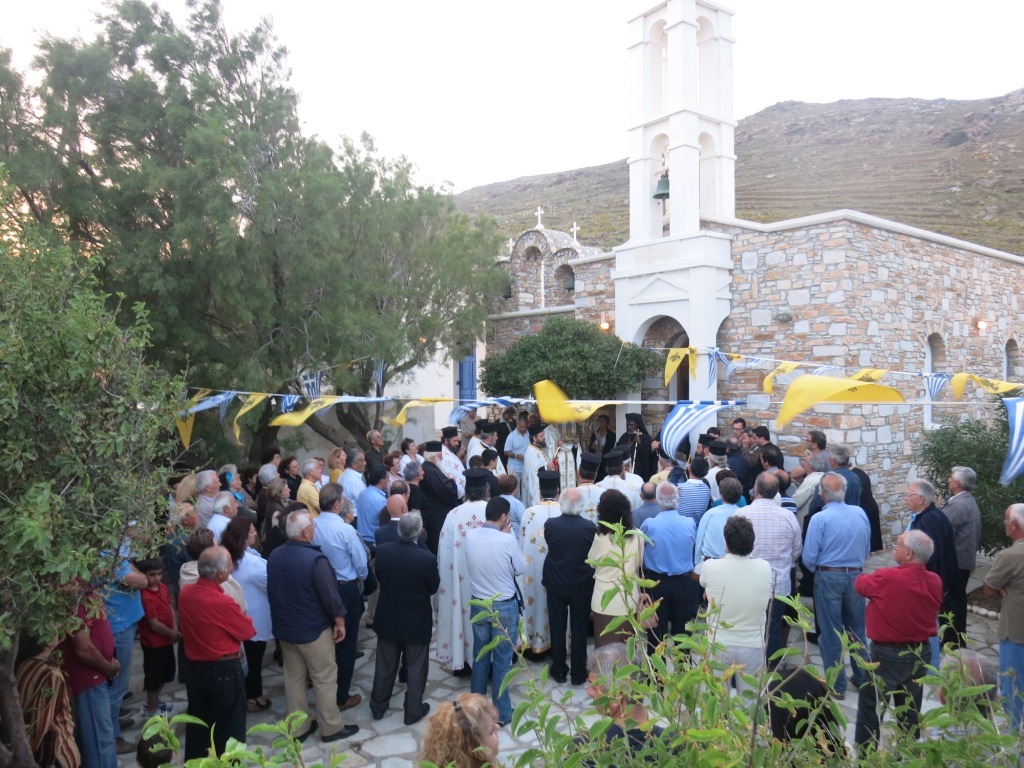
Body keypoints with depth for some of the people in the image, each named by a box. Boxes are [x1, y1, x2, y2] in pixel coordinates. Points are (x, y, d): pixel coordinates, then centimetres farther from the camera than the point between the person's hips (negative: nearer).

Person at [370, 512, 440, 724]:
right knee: (416, 668, 15)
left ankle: (377, 707, 36)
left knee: (385, 666, 21)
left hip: (387, 618, 4)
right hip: (417, 622, -3)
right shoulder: (427, 558, -26)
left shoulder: (382, 551, -17)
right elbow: (434, 587, -10)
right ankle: (413, 711, 28)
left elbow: (379, 577, 0)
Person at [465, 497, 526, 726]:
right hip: (504, 607, -4)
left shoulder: (470, 536, -8)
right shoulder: (506, 540, -22)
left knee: (480, 656, 19)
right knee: (502, 660, 9)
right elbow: (522, 569, -7)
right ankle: (501, 713, 20)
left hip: (478, 605, 4)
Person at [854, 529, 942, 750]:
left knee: (869, 706, 7)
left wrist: (869, 576, 16)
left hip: (888, 654, -6)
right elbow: (933, 611, 12)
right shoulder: (935, 582, -7)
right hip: (920, 653, 6)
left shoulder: (887, 578, -25)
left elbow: (860, 583, -5)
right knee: (910, 708, 18)